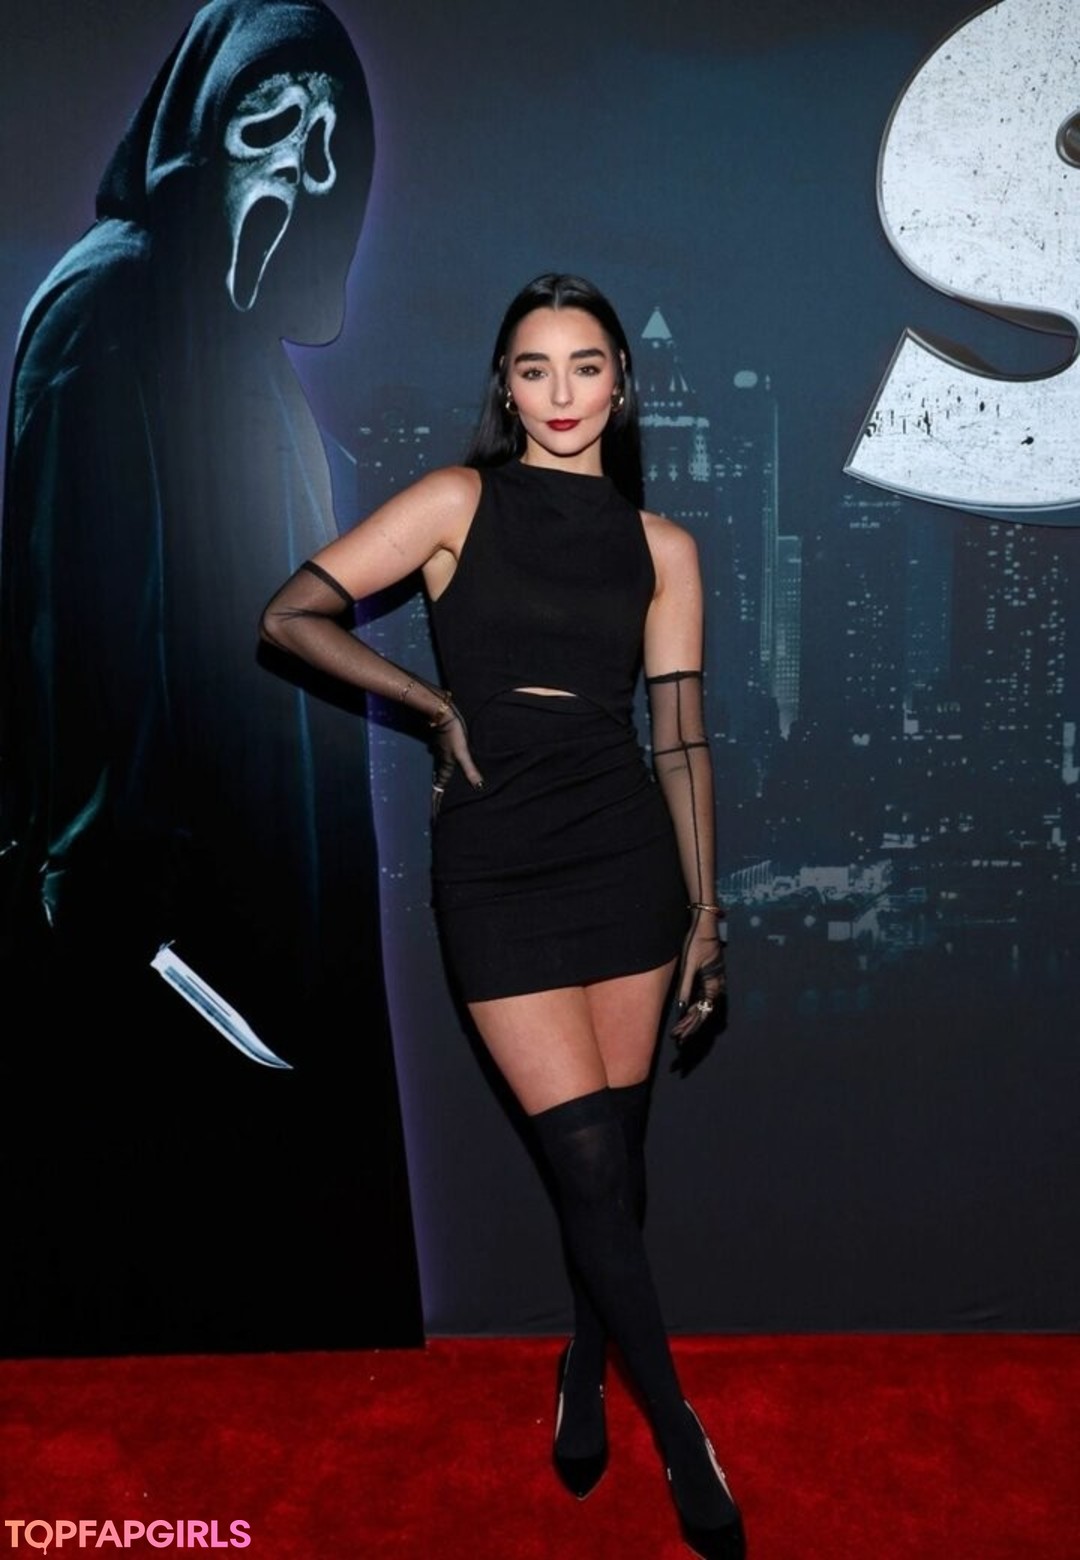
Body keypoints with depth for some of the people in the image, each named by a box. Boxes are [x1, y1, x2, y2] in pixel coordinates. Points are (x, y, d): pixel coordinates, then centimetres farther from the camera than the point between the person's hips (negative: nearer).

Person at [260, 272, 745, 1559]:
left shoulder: (660, 545, 8)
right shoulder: (458, 501, 1)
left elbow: (680, 735, 6)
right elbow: (290, 615, -1)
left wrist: (704, 911, 4)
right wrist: (436, 704, -3)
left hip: (627, 853, 3)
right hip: (495, 864, -2)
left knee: (616, 1143, 10)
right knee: (591, 1163, -1)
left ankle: (586, 1364, 38)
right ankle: (681, 1441, 18)